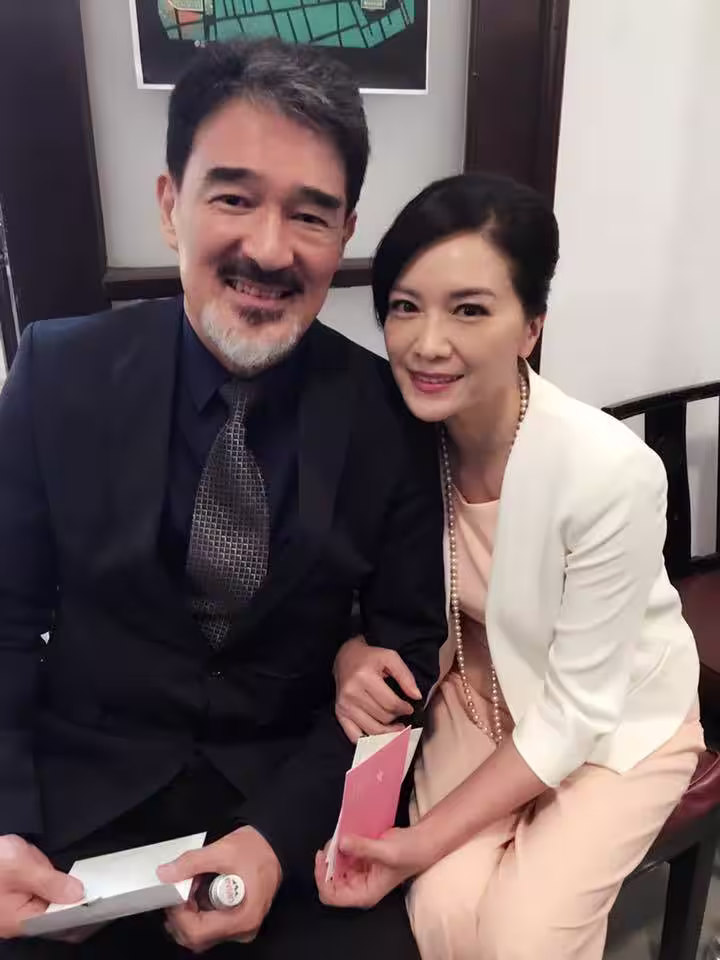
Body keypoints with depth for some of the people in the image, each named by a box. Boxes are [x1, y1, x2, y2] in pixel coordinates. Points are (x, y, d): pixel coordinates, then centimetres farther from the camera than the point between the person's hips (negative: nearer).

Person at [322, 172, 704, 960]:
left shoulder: (611, 474, -32)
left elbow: (576, 714, -22)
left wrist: (425, 839, -23)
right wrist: (353, 657, -25)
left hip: (620, 717, -2)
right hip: (482, 689, 3)